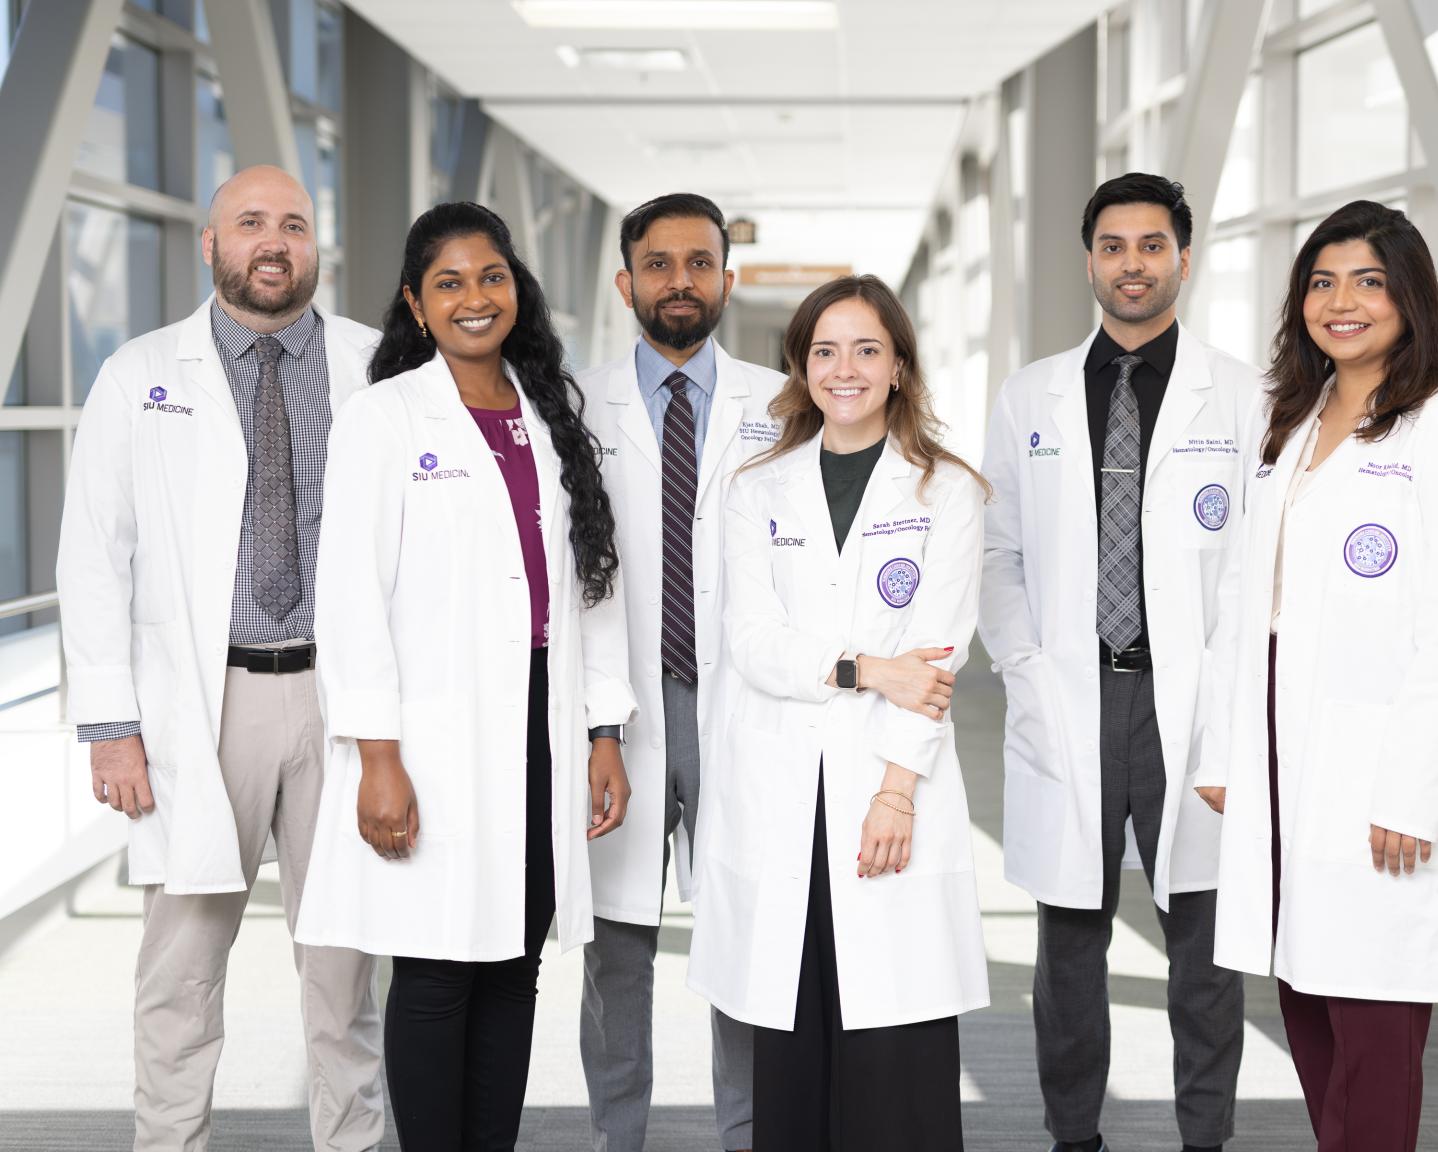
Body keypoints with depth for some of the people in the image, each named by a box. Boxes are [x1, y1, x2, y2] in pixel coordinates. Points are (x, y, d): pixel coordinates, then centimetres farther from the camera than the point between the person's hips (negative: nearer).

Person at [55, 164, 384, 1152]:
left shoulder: (381, 370, 4)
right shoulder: (141, 377, 4)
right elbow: (94, 556, 2)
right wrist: (112, 725, -6)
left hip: (343, 693, 1)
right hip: (200, 699, 0)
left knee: (346, 961, 9)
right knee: (181, 968, 4)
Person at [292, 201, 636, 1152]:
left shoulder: (554, 418, 14)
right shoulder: (385, 418, -1)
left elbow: (594, 580, 14)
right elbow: (353, 593, -7)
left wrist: (605, 734, 9)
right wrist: (378, 758, -14)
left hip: (541, 732, 5)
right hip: (437, 738, -5)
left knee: (513, 970, 8)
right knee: (436, 975, -3)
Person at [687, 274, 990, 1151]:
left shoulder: (947, 491, 6)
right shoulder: (759, 493, 12)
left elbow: (937, 653, -2)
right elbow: (752, 643, 1)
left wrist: (898, 790, -11)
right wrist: (866, 672, -13)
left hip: (894, 787, -2)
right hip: (778, 794, 2)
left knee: (893, 1055, -6)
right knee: (789, 1043, 1)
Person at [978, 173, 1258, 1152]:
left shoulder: (1244, 397, 3)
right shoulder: (1029, 399, 9)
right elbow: (999, 553, 11)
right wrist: (1023, 672, -1)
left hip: (1193, 705, -1)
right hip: (1068, 703, 2)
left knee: (1205, 939, 4)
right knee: (1072, 937, 9)